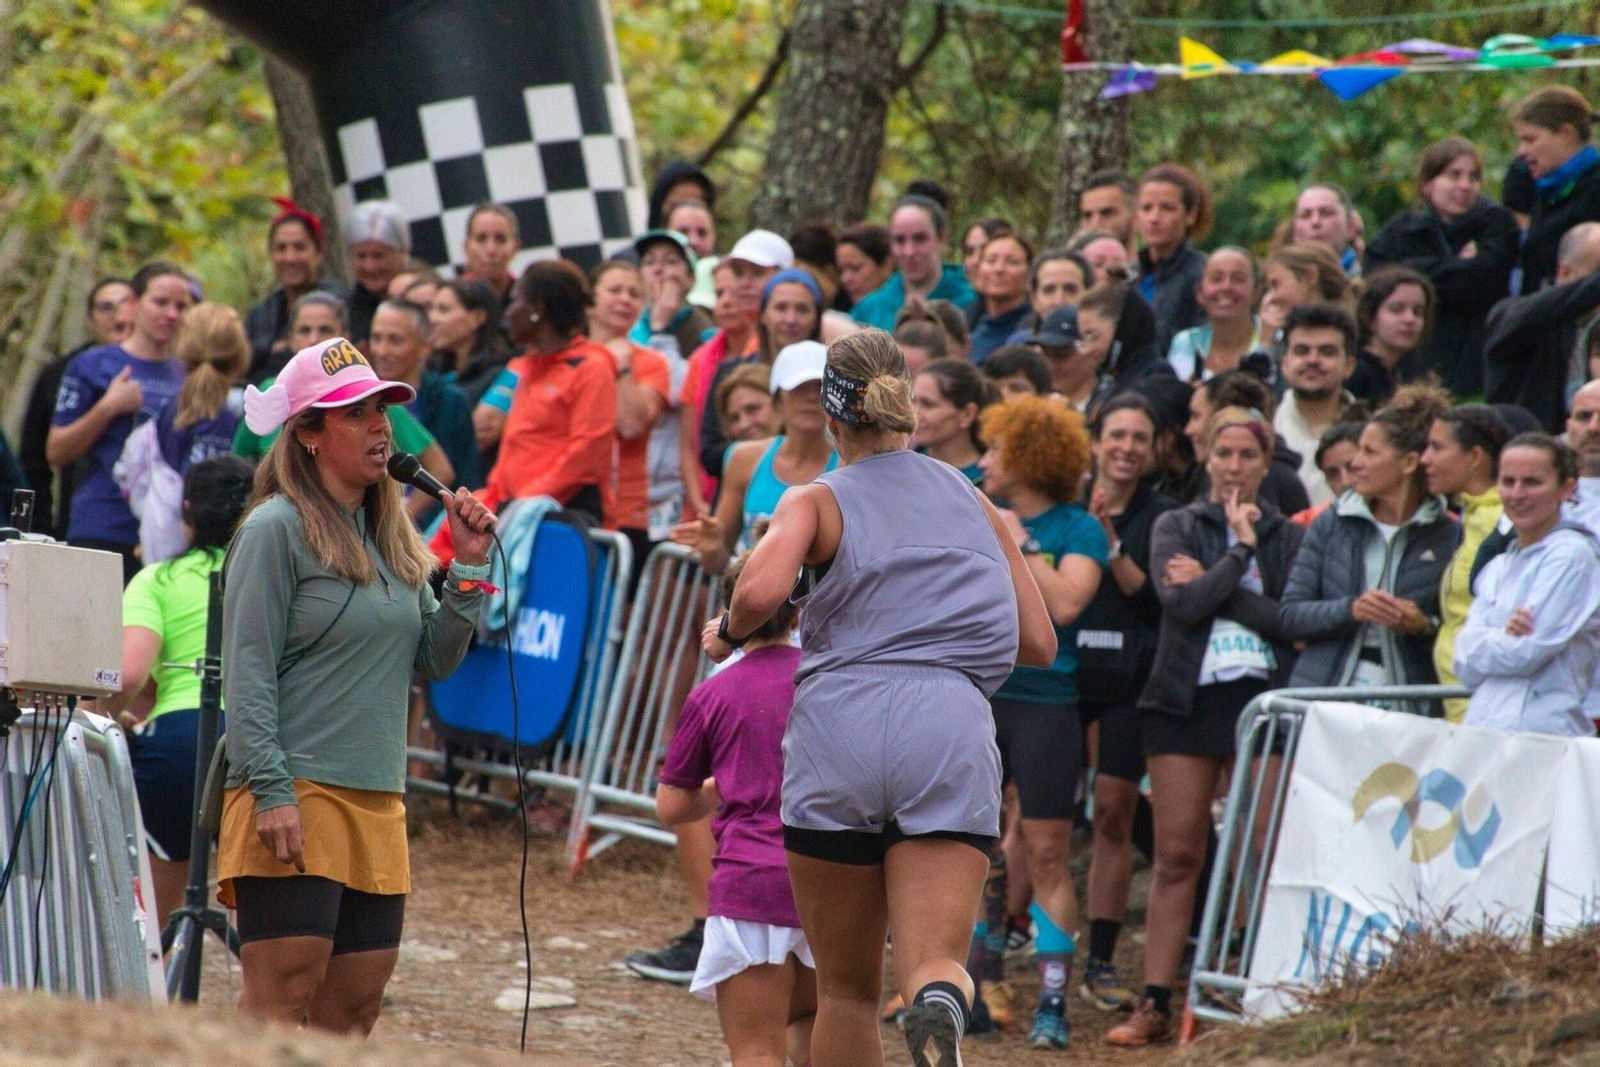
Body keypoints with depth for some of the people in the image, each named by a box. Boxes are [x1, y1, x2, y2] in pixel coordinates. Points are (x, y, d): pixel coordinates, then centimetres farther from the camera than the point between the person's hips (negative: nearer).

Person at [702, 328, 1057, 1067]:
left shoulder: (817, 501, 10)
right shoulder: (972, 501, 22)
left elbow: (761, 594, -10)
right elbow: (1039, 644, 23)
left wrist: (727, 632, 11)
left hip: (841, 723, -1)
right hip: (953, 729, 1)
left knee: (846, 991, 12)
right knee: (934, 965, -11)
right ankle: (940, 1006, -46)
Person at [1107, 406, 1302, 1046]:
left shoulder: (1288, 537, 10)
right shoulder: (1177, 528, 9)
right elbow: (1183, 603, -8)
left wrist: (1214, 587, -8)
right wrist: (1239, 551, -3)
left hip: (1263, 701, 0)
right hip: (1186, 702, 0)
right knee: (1177, 856, -2)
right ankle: (1155, 1005, -2)